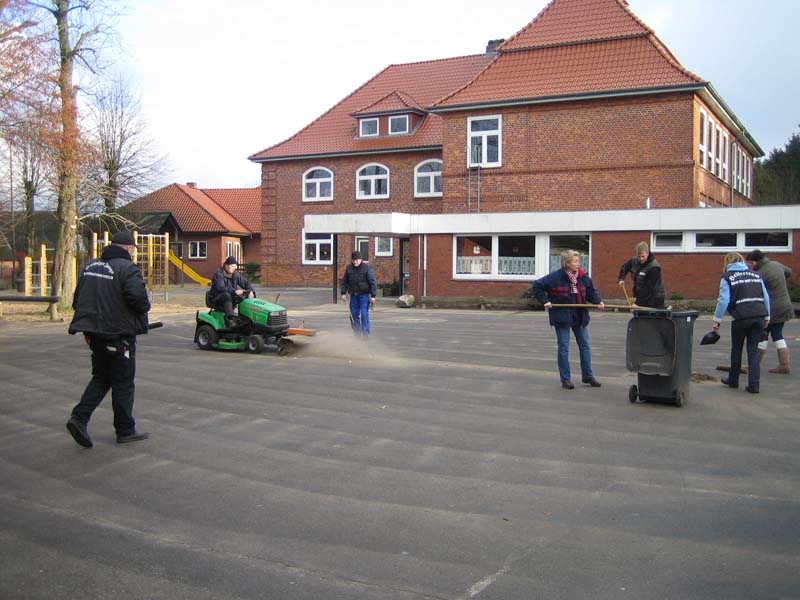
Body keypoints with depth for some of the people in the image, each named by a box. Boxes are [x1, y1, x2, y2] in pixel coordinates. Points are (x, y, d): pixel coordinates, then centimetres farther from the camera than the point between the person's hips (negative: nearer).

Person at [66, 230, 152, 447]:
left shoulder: (90, 267, 11)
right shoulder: (127, 268, -13)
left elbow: (78, 300, 15)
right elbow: (138, 297, -27)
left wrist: (88, 329, 19)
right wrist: (145, 307, -4)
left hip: (95, 333, 7)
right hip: (119, 334, -7)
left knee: (100, 378, 19)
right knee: (123, 383, 4)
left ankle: (79, 417, 4)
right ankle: (125, 431, 12)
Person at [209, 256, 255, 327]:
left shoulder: (236, 274, 7)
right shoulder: (218, 274, -16)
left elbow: (245, 283, 5)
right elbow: (220, 288, -31)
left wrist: (251, 291, -18)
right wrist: (234, 291, -42)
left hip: (231, 298, 7)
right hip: (216, 299, -7)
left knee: (246, 296, -13)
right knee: (227, 295, -39)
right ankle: (230, 319, -47)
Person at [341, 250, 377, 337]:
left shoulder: (367, 268, -7)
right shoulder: (349, 268, 6)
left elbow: (373, 282, -8)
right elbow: (344, 281, 13)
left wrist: (373, 296, -13)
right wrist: (343, 293, 4)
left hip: (364, 295, -4)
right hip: (353, 295, 4)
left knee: (364, 314, -10)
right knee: (354, 315, 6)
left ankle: (365, 334, -7)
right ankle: (357, 334, 15)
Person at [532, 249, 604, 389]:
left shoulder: (583, 277, -2)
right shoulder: (556, 277, -15)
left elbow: (592, 291, 9)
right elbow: (537, 286, -10)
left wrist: (598, 301, -8)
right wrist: (545, 301, -14)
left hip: (580, 316, 5)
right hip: (562, 317, -5)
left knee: (585, 345, 10)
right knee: (563, 348, 1)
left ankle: (588, 376, 22)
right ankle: (565, 379, 10)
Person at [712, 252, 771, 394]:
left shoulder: (728, 277, 1)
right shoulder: (755, 274, 13)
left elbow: (723, 300, -7)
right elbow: (766, 297, 12)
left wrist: (717, 320, -2)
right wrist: (767, 317, 19)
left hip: (741, 318, -3)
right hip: (758, 317, 3)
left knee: (736, 350, 14)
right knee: (753, 350, 8)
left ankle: (733, 380, 26)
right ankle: (754, 384, 1)